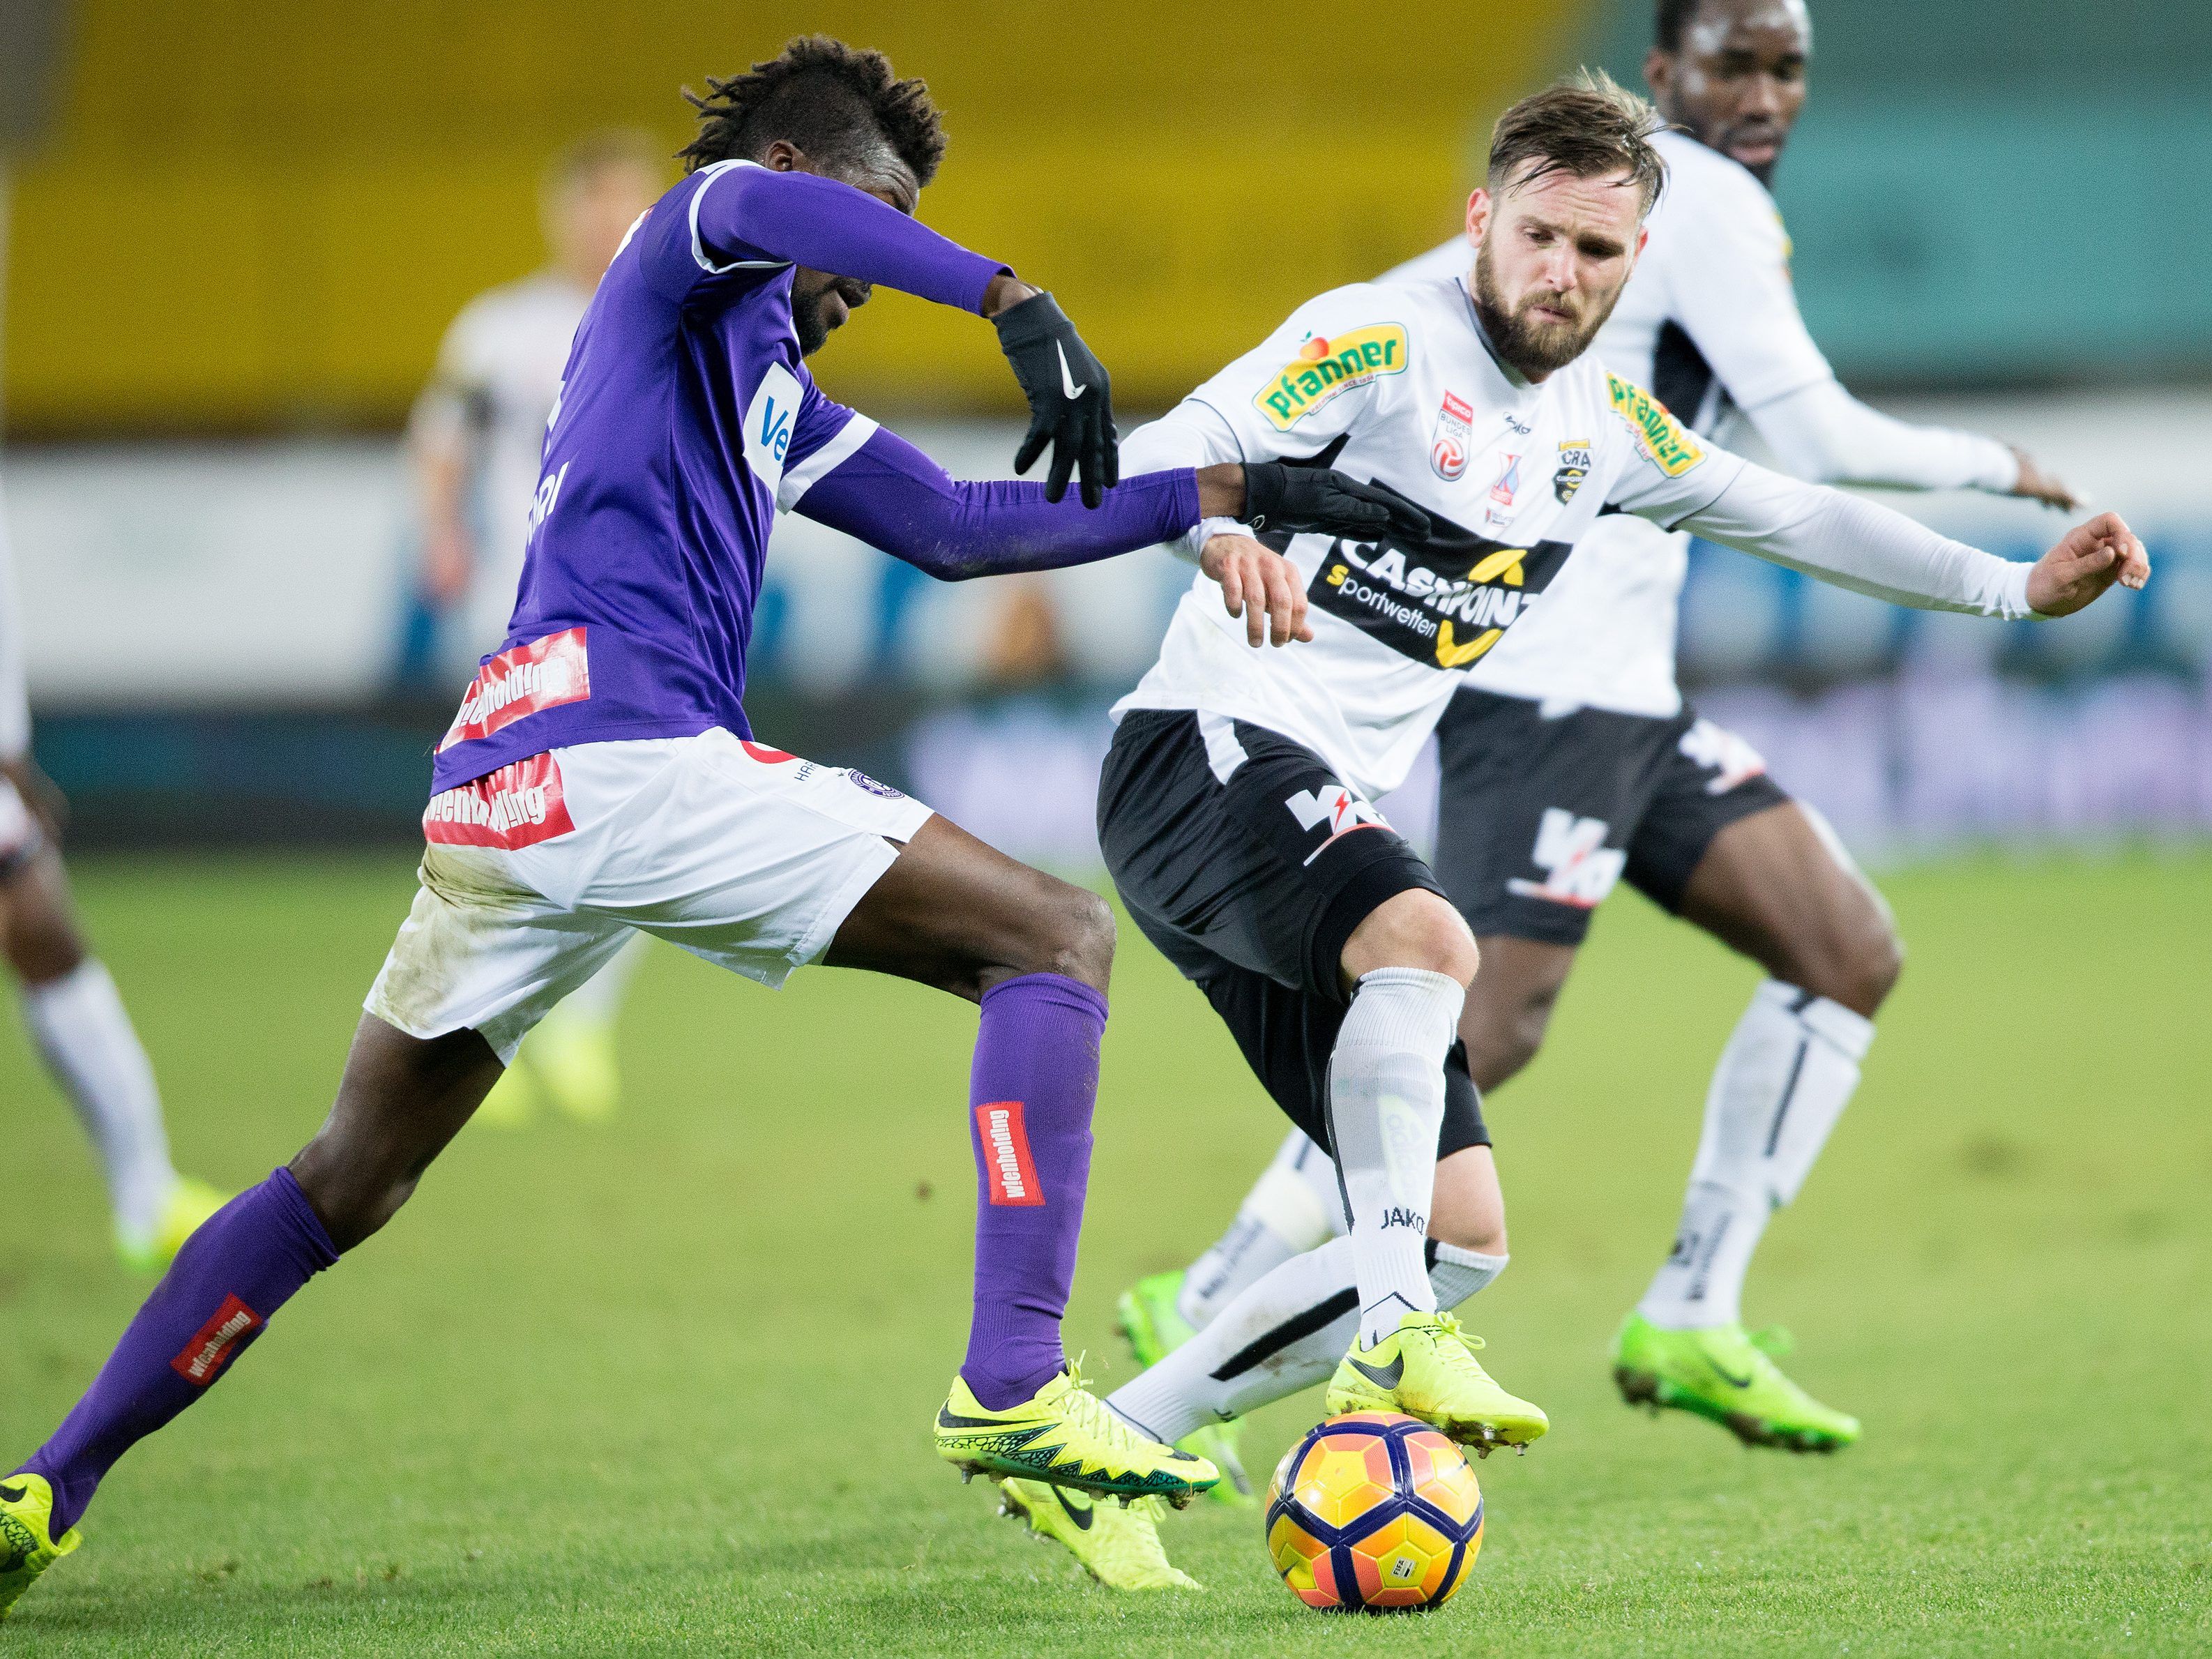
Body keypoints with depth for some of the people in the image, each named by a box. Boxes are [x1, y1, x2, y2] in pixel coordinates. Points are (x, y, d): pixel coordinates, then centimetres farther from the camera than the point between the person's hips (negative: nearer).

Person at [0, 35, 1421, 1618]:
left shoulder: (776, 398, 32)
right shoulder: (681, 262, 7)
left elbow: (961, 525, 35)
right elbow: (755, 205, -19)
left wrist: (1226, 494, 31)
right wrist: (1017, 303, -29)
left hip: (494, 791, 10)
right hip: (625, 754, -10)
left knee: (347, 1180, 19)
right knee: (1058, 940, -5)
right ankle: (1013, 1384, -17)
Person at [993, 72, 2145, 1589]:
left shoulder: (1604, 422, 15)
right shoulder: (1383, 341, -8)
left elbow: (1785, 515, 28)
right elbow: (1153, 464, -16)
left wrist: (2019, 590, 26)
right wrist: (1216, 535, -39)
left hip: (1326, 828, 8)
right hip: (1207, 751, -8)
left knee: (1459, 1238, -1)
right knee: (1427, 937, -39)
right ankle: (1396, 1345, -37)